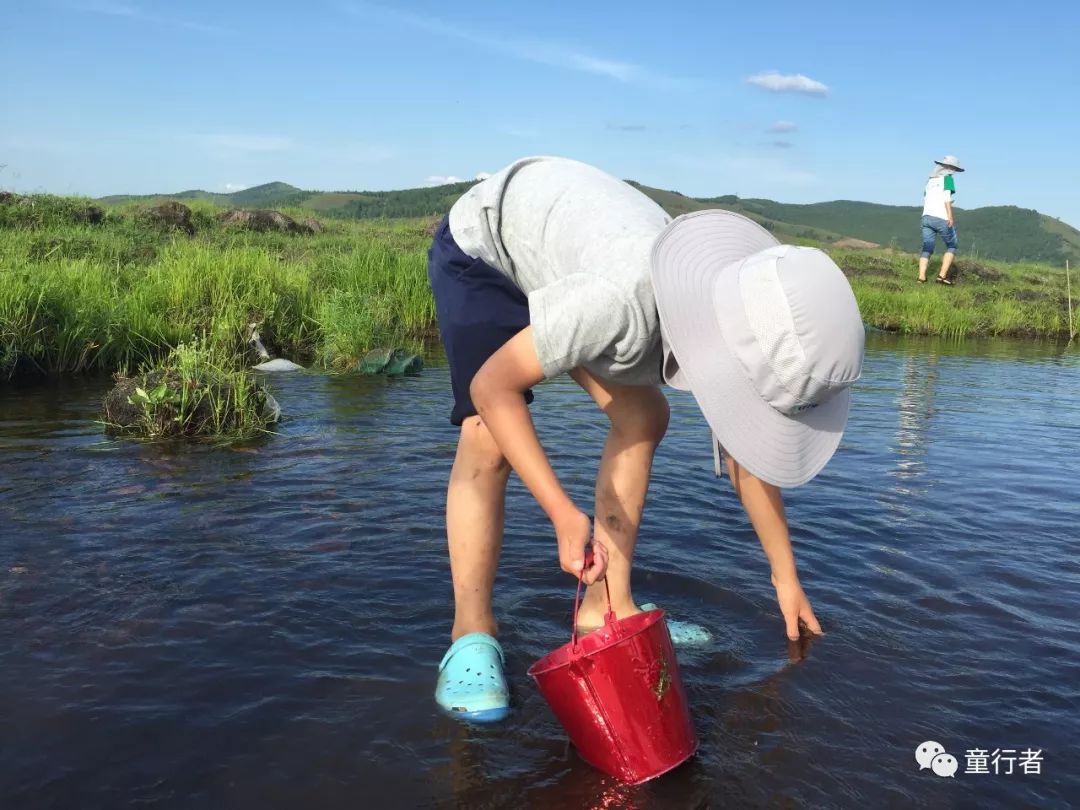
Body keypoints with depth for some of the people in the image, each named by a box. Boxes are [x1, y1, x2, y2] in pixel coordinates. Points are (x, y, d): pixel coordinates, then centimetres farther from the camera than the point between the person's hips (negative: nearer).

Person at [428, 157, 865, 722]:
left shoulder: (739, 330, -19)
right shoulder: (623, 297, -42)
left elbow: (749, 457, -3)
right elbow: (492, 386, -32)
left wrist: (786, 578, 4)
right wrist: (564, 515, -38)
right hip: (481, 244, -6)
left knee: (642, 417, -3)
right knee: (488, 439, -23)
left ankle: (606, 608, 6)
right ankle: (471, 635, -10)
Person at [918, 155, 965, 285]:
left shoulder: (930, 179, 18)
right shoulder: (947, 178, -1)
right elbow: (947, 197, -12)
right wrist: (950, 216, -17)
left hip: (927, 216, 6)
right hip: (941, 218, -6)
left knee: (927, 249, 4)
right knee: (952, 247, 8)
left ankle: (921, 276, -11)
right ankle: (942, 275, -3)